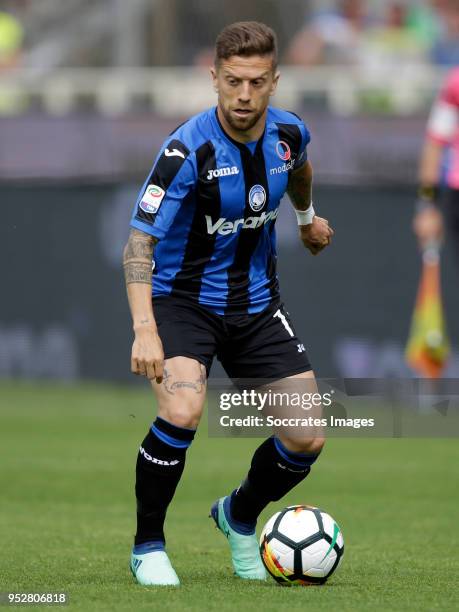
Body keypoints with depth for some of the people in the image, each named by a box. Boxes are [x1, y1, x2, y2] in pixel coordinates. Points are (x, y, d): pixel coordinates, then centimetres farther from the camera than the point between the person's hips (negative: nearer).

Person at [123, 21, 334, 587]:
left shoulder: (288, 133, -8)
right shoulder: (189, 149, -25)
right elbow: (139, 240, -29)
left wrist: (307, 218, 38)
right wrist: (145, 330, -41)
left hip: (256, 302, 5)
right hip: (183, 300, -5)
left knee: (307, 439, -3)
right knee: (182, 412, -31)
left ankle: (239, 517, 28)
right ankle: (148, 546, -8)